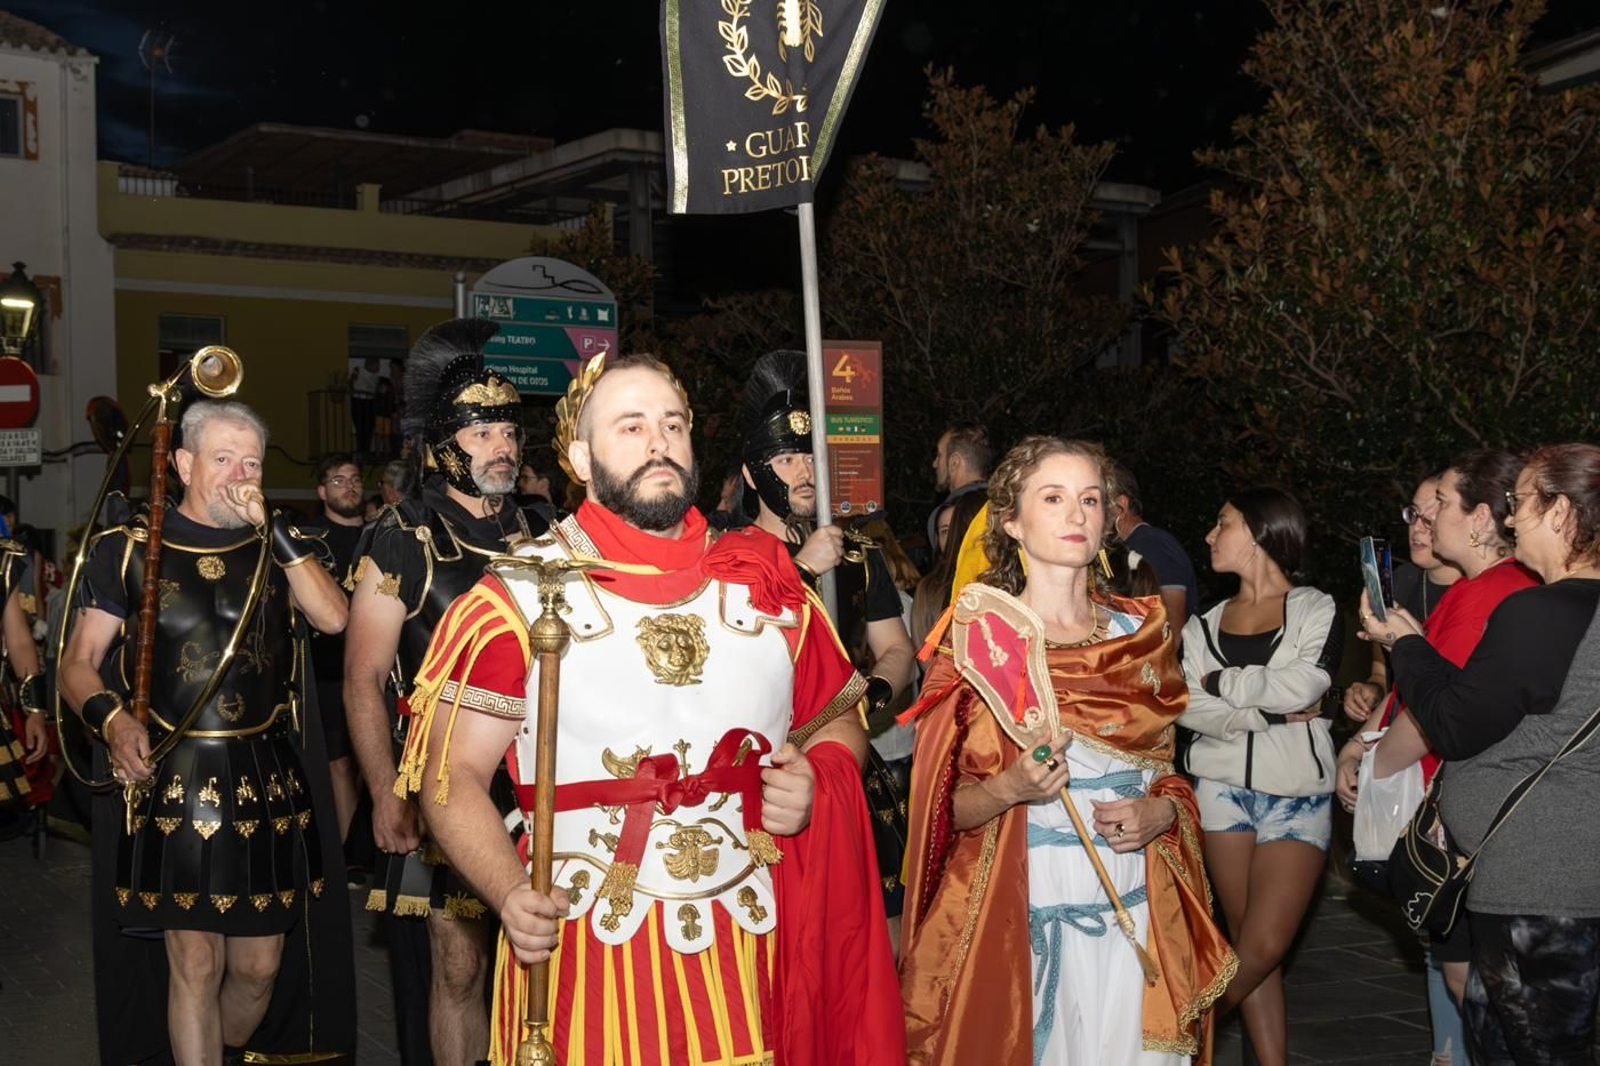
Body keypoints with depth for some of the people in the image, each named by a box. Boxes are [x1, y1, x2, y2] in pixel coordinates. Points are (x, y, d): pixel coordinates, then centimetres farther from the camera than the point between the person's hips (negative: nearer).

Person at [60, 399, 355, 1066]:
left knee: (260, 965, 10)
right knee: (195, 963, -1)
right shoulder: (128, 550, 1)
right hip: (171, 781, -3)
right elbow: (78, 664, 2)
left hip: (269, 781, 3)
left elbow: (333, 618, -9)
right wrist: (111, 719, -18)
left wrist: (270, 528, -12)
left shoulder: (278, 546, 9)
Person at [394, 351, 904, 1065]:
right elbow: (452, 772, -4)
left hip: (758, 947, 3)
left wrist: (813, 782, -6)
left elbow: (837, 720, 16)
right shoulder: (521, 595, -3)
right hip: (589, 951, -2)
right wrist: (509, 891, -20)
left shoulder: (766, 582, 6)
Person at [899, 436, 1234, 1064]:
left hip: (1136, 912, 4)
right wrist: (1008, 789, -22)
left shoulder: (1141, 632, 8)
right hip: (1018, 914, -3)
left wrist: (1159, 811, -5)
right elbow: (943, 809, -3)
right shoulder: (977, 640, -3)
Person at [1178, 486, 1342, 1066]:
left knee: (1263, 946, -10)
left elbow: (1301, 686, -15)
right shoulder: (1204, 626, 9)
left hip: (1298, 795, -2)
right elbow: (1192, 710, -4)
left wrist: (1221, 680, -4)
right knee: (1249, 944, 3)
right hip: (1224, 789, 3)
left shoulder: (1317, 610, 2)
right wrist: (1275, 716, -13)